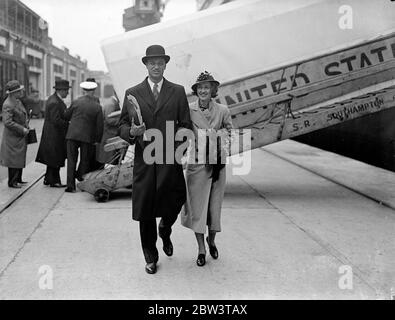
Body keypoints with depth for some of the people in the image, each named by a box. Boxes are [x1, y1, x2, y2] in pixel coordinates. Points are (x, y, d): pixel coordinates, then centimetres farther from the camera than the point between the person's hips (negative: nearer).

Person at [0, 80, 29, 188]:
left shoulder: (18, 101, 10)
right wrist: (22, 129, -22)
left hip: (20, 136, 10)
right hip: (13, 137, -10)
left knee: (20, 158, 16)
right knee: (14, 159, -2)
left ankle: (18, 179, 26)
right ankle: (12, 182, 7)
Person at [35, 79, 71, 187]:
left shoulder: (53, 99, 11)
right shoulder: (55, 103, -22)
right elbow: (56, 120, -26)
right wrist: (68, 124, -16)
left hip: (51, 134, 10)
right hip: (55, 135, -10)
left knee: (52, 158, 18)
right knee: (55, 158, 0)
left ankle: (48, 179, 27)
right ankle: (53, 181, 9)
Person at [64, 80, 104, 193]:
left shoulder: (76, 102, -1)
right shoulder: (97, 106, -3)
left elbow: (66, 116, 10)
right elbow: (99, 125, -2)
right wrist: (97, 140, 9)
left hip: (72, 135, 1)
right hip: (87, 137, -1)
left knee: (71, 160, 6)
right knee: (85, 161, 13)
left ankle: (70, 185, 3)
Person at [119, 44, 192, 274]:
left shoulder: (178, 92, 10)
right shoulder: (132, 93, 9)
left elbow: (186, 125, 8)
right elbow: (122, 126, 8)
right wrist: (131, 132, -13)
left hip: (170, 159, 0)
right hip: (144, 159, 0)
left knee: (175, 201, -9)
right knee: (145, 211, 4)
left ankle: (165, 230, 29)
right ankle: (151, 258, 23)